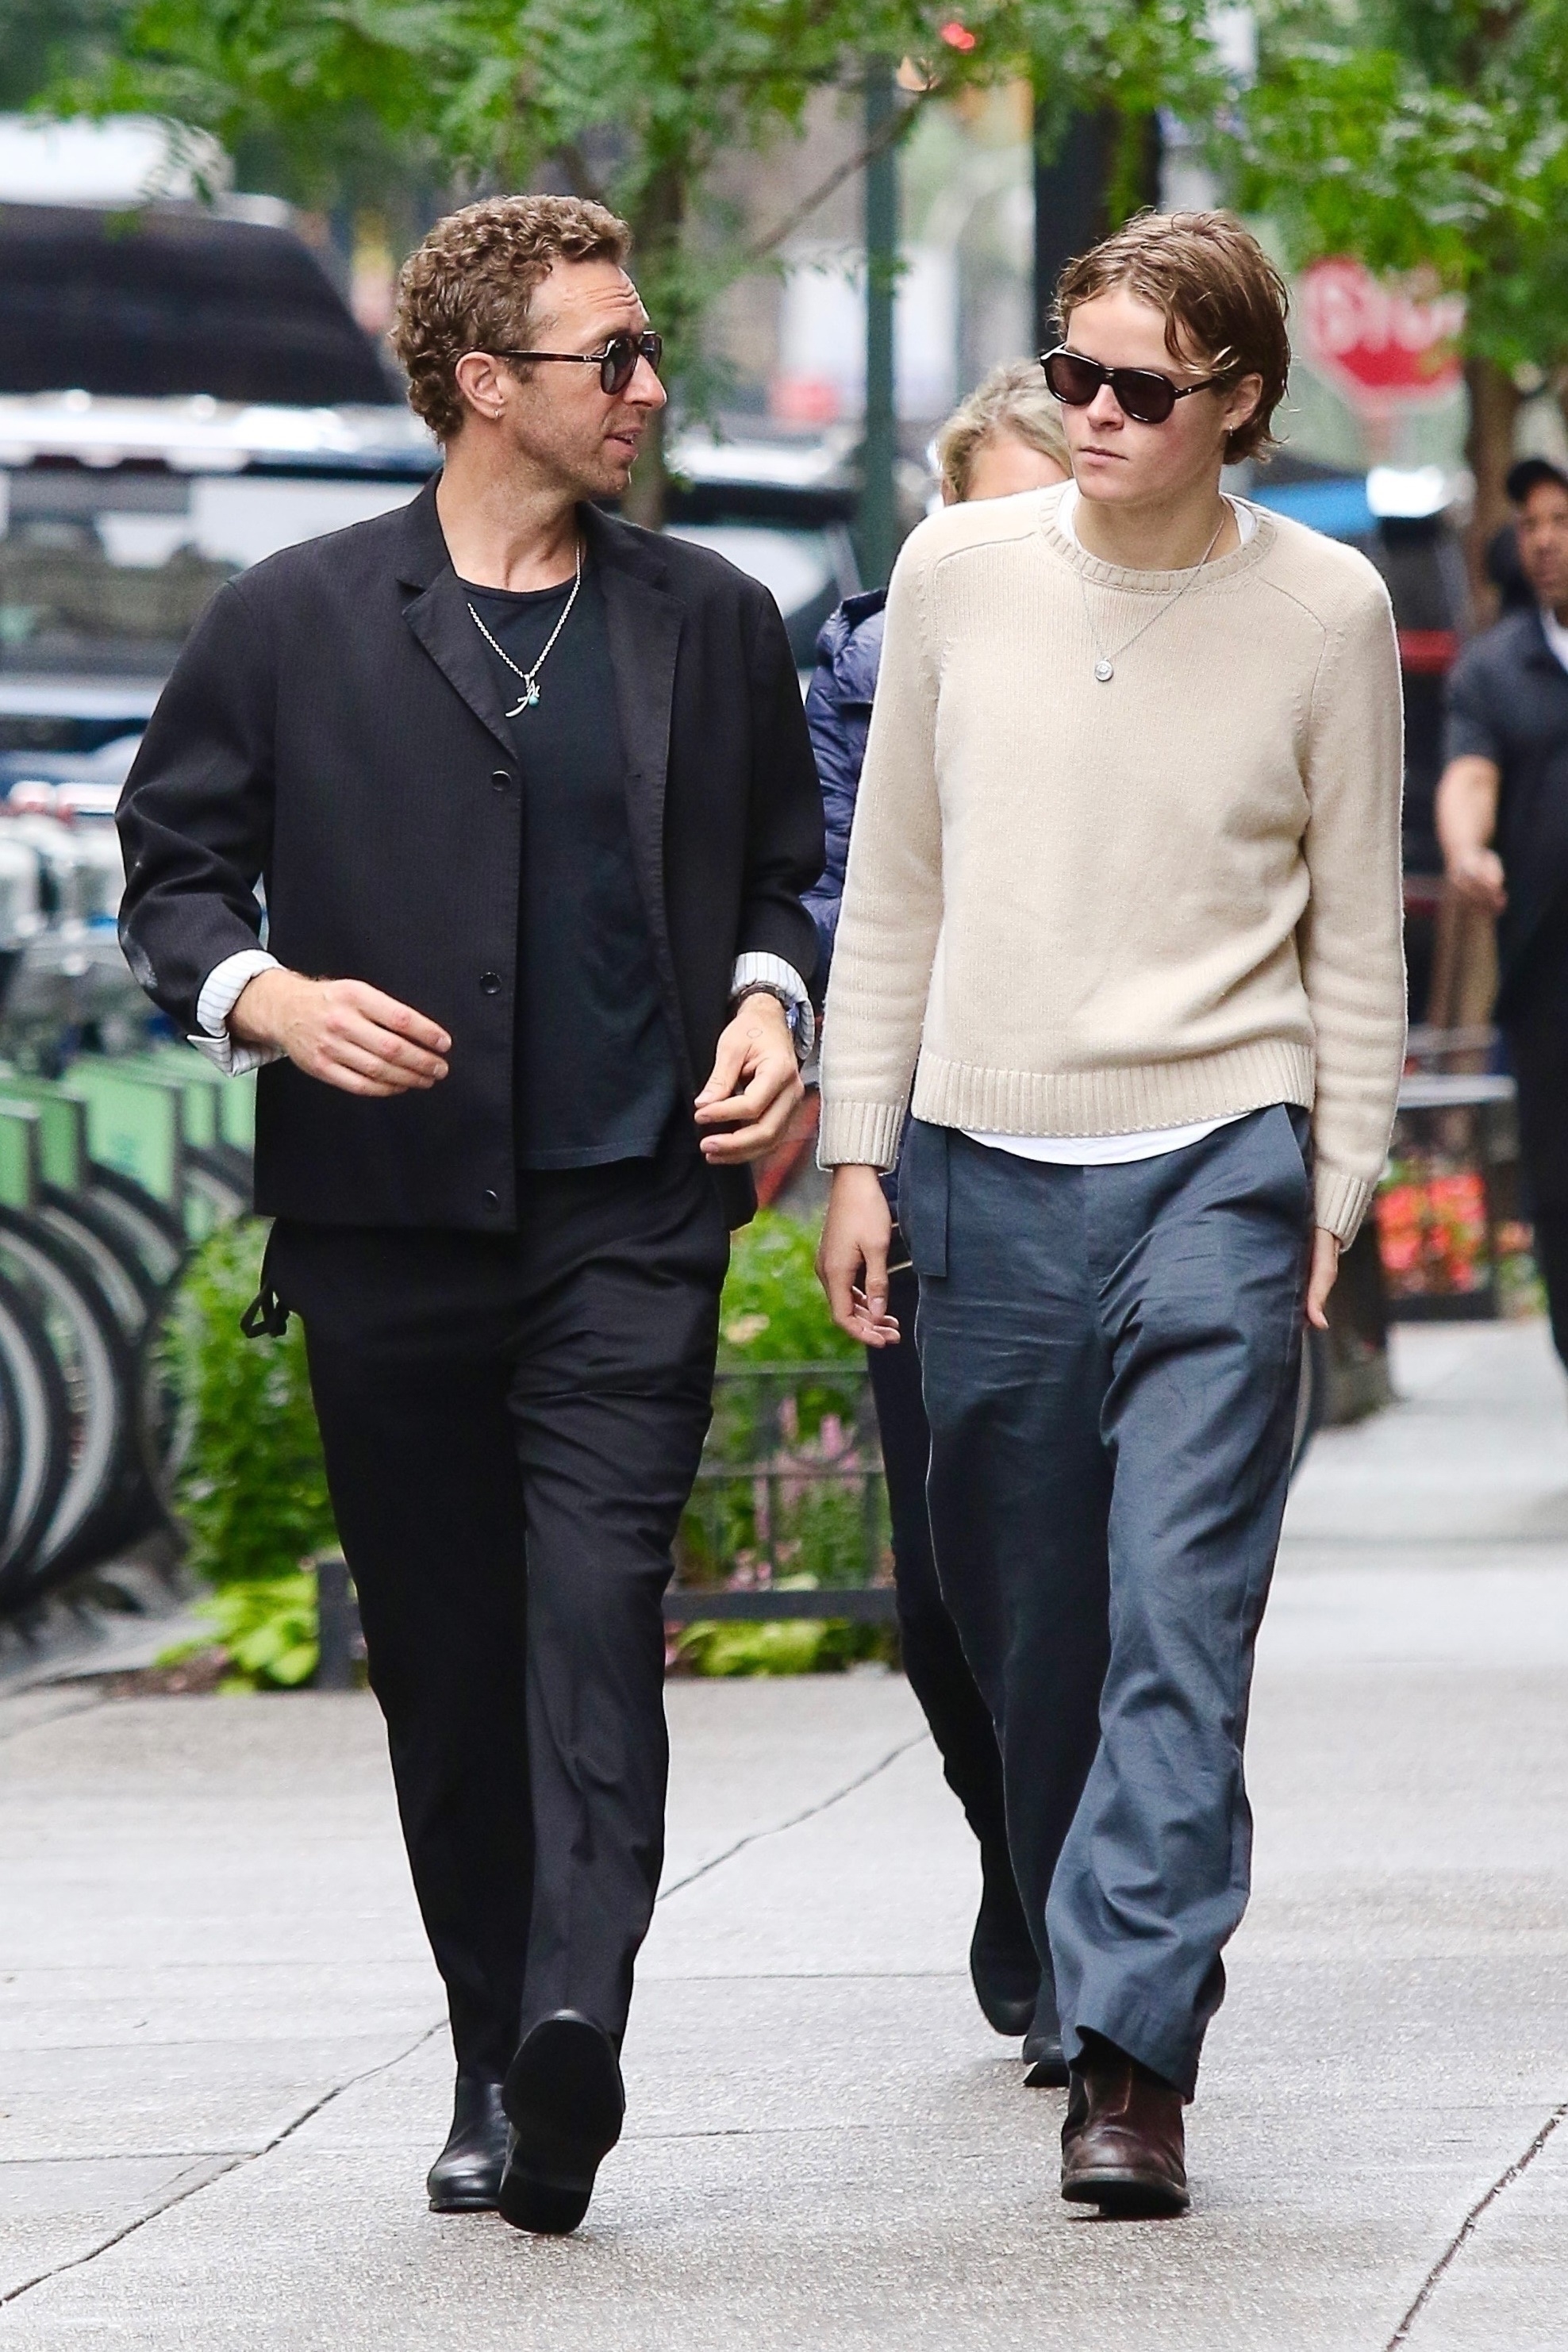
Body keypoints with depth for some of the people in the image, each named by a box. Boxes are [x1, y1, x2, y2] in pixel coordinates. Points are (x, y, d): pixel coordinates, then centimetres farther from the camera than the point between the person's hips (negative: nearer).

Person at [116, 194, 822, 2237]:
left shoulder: (713, 626, 11)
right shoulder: (293, 626, 3)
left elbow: (785, 870, 21)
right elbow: (174, 867, 7)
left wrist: (765, 1004, 0)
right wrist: (265, 998, -13)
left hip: (631, 1221, 0)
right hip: (388, 1218, 0)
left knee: (596, 1612, -17)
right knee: (444, 1664, 7)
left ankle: (571, 2032, -29)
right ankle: (495, 2065, 17)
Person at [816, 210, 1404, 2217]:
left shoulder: (1324, 610, 0)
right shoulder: (958, 576, 5)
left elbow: (1355, 927, 7)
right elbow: (892, 885, 12)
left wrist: (1335, 1190, 3)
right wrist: (857, 1151, 8)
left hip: (1218, 1165, -3)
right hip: (989, 1166, 3)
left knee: (1180, 1619, -12)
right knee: (1025, 1626, 8)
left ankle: (1130, 2056, -15)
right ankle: (1105, 1957, 27)